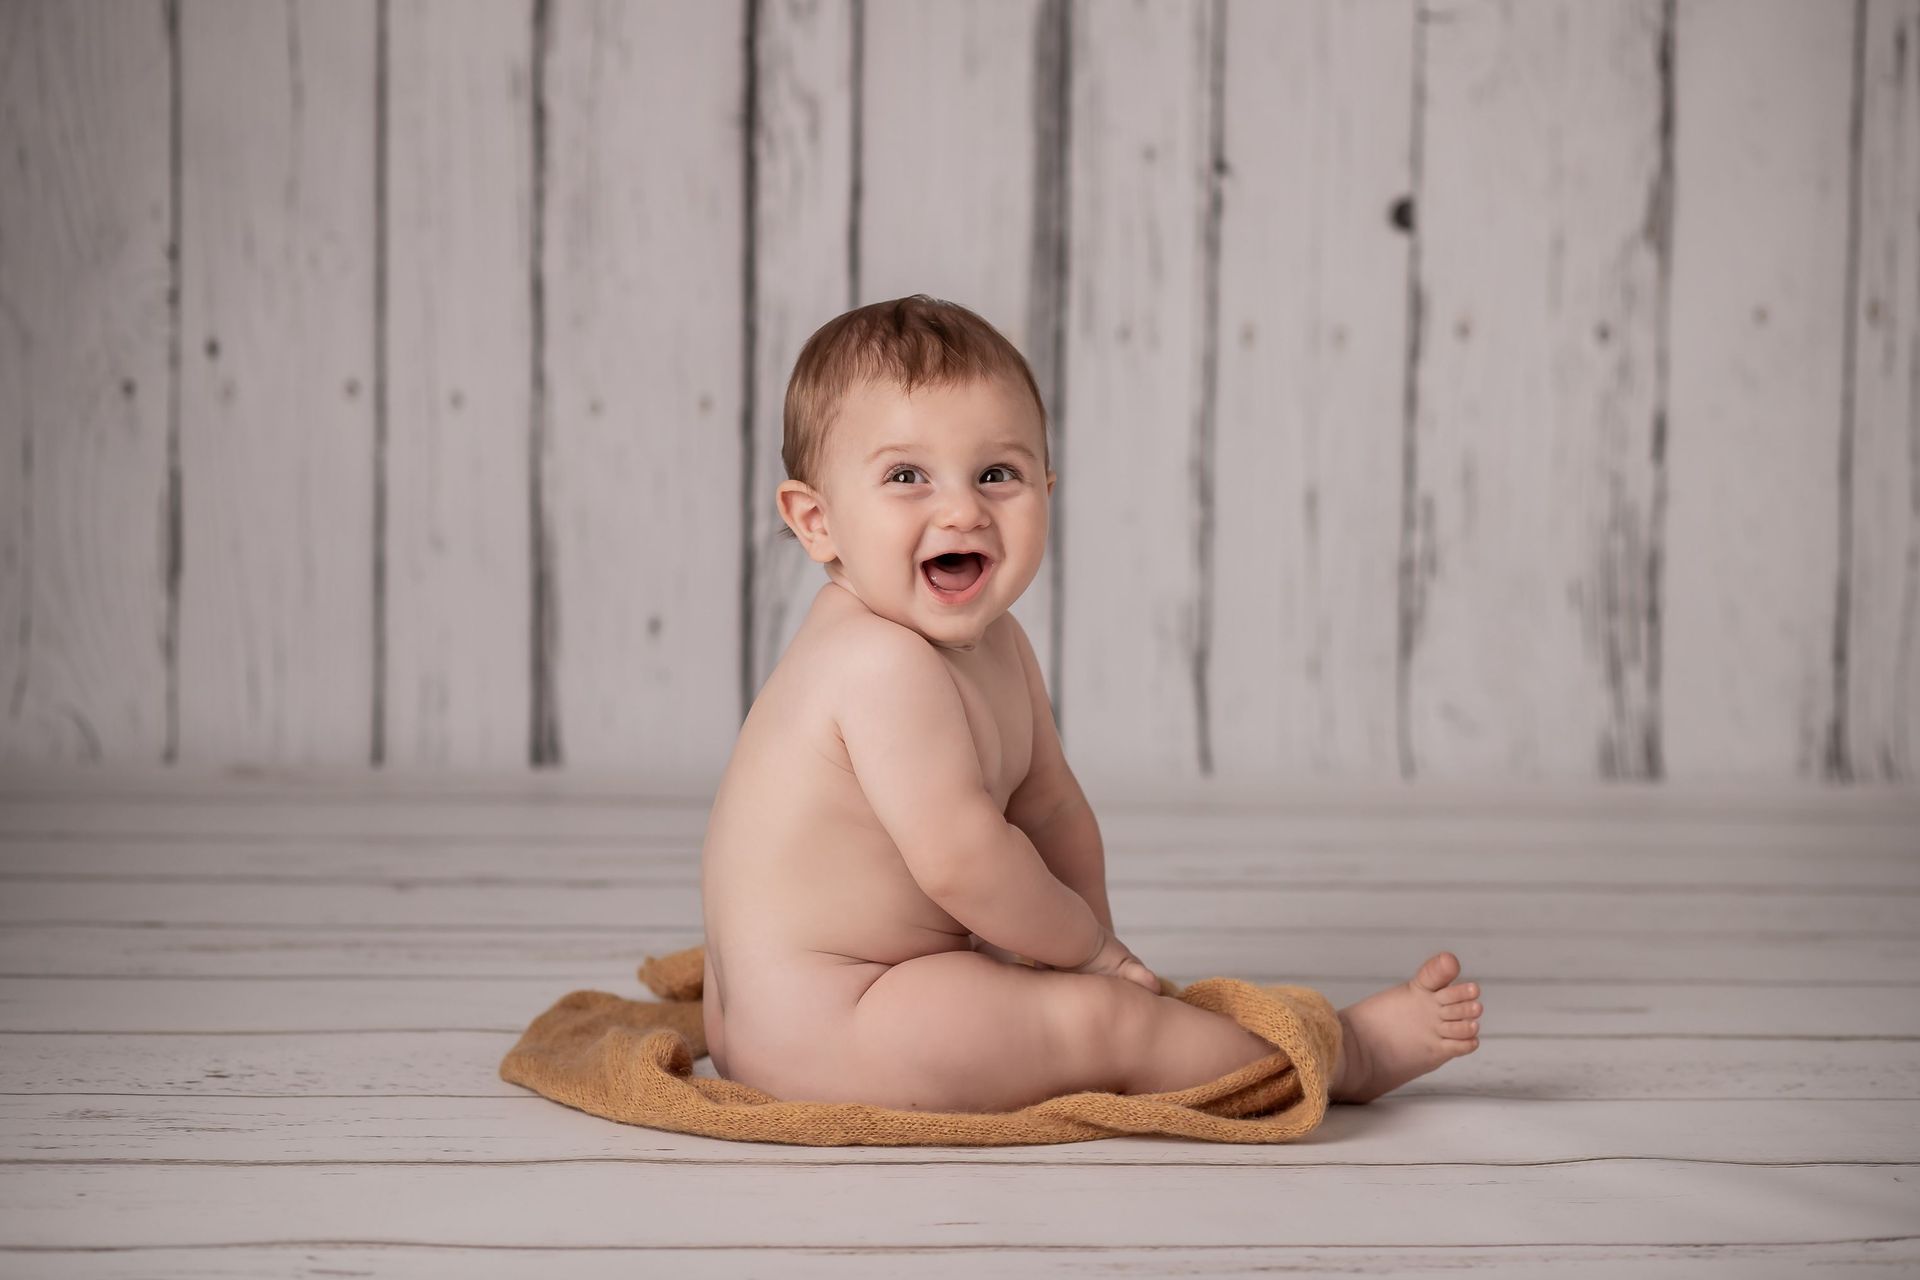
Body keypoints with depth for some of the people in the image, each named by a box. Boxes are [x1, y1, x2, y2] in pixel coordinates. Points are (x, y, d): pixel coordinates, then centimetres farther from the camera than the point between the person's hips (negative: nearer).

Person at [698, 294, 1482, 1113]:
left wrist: (1091, 950, 0)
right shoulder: (885, 666, -24)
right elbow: (962, 861, -26)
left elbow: (1050, 811, 11)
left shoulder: (993, 645, 7)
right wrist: (1087, 945, -10)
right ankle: (1349, 1055, 1)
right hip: (814, 1027, -10)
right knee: (1101, 1021, -10)